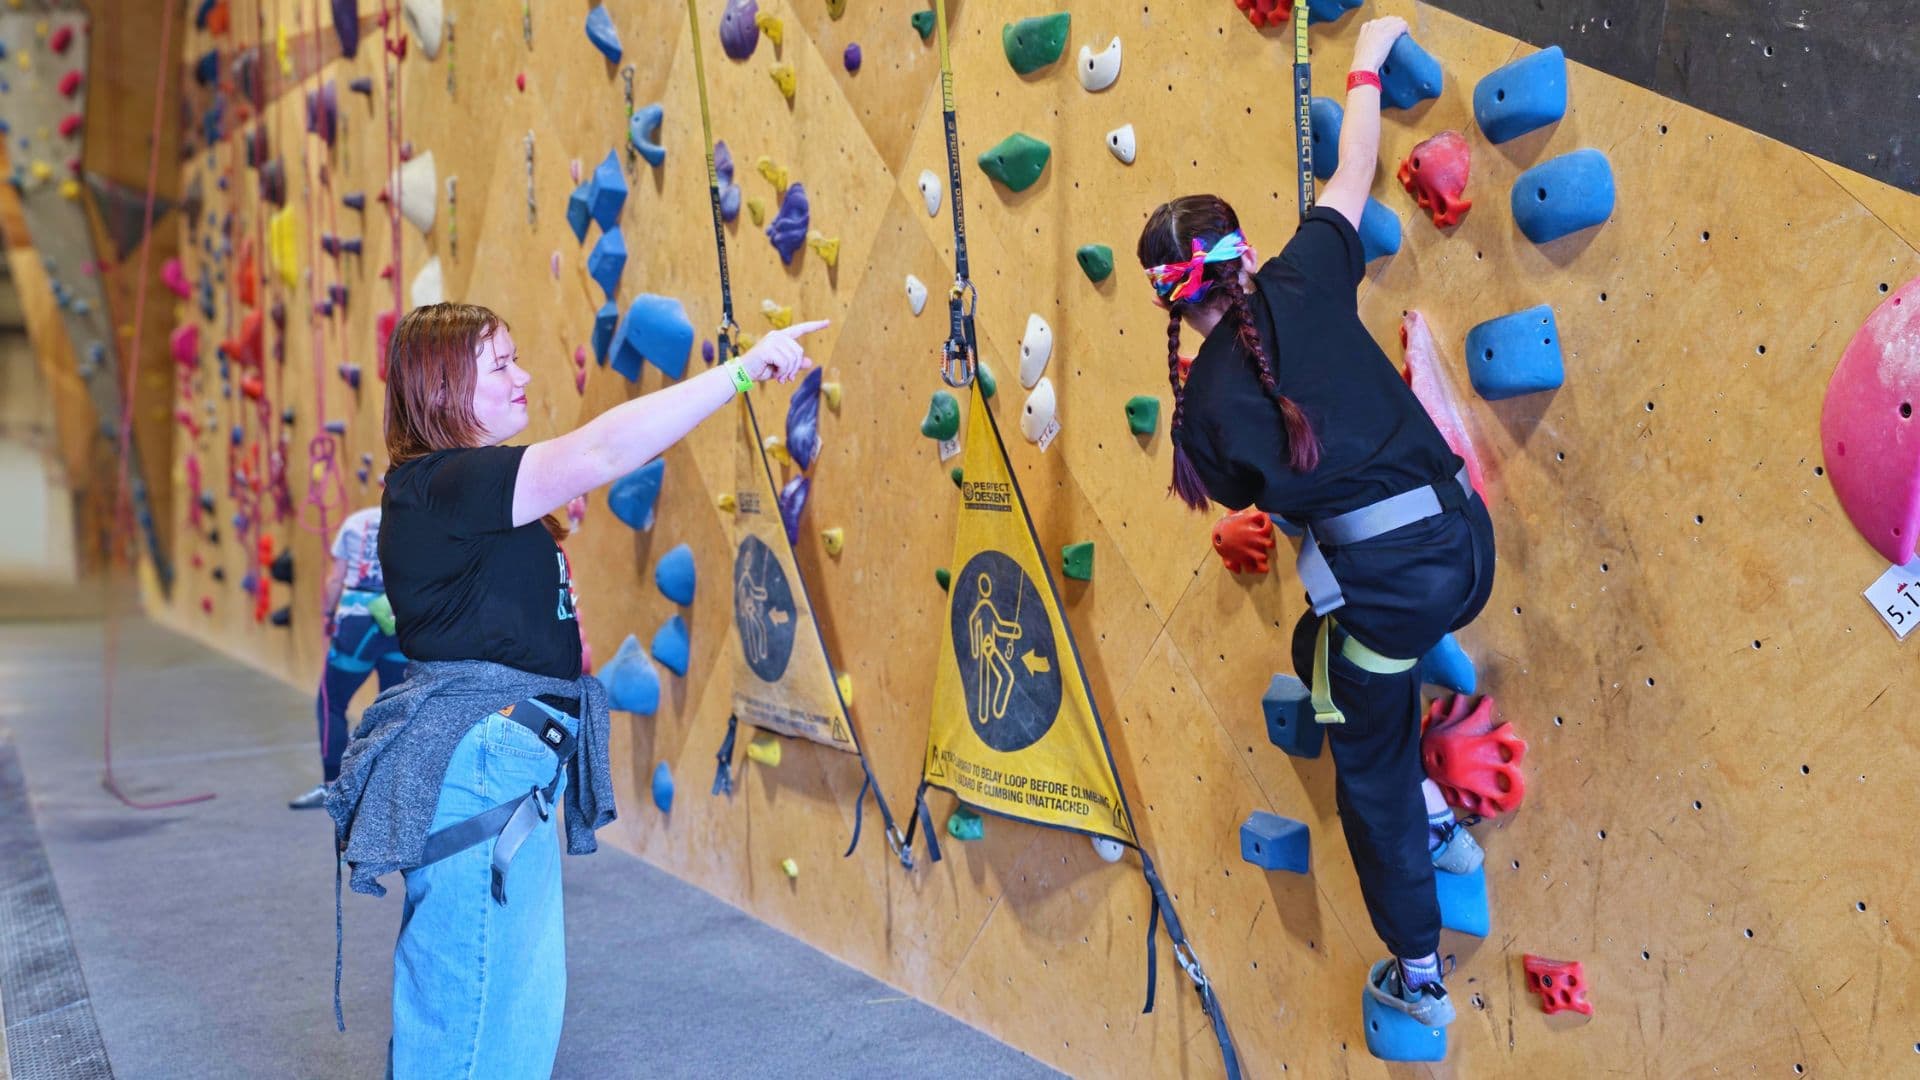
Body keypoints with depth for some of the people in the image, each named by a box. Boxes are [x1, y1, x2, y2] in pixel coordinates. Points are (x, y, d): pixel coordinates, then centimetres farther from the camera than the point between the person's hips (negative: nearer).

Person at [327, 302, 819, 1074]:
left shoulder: (467, 491, 13)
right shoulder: (436, 487, -19)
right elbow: (600, 454, -31)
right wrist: (744, 369, -29)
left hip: (509, 770, 11)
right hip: (475, 773, -11)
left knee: (523, 1000, 22)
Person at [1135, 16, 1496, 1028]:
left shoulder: (1203, 407, -4)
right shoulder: (1300, 286, 0)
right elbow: (1352, 174, 13)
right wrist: (1365, 66, 27)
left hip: (1386, 582, -5)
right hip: (1464, 540, 5)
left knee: (1371, 774, 19)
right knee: (1324, 645, 35)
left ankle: (1417, 975, 34)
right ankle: (1436, 820, 36)